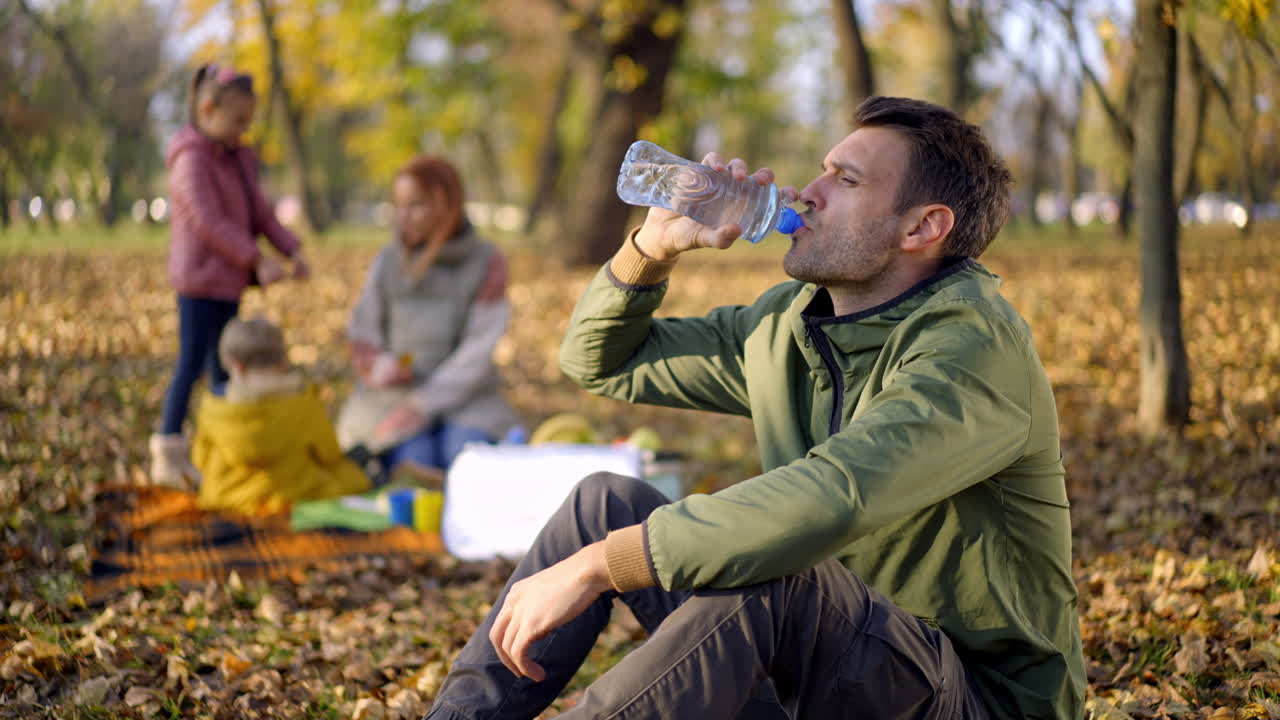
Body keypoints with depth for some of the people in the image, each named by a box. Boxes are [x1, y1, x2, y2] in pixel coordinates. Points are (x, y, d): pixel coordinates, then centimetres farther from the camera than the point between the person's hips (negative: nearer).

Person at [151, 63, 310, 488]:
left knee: (223, 366, 13)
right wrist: (257, 260, -25)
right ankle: (168, 456, -1)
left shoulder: (238, 158, 15)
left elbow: (259, 211, 12)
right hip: (200, 280, -9)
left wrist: (292, 249, -4)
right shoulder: (191, 158, -13)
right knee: (191, 365, -6)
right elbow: (209, 221, -21)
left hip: (229, 281, 9)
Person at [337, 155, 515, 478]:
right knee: (418, 461, -30)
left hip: (461, 400, -1)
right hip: (390, 398, 1)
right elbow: (363, 338, 6)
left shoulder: (488, 263, -2)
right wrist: (377, 367, -18)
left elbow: (478, 351, -10)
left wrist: (423, 406, -20)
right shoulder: (388, 261, 5)